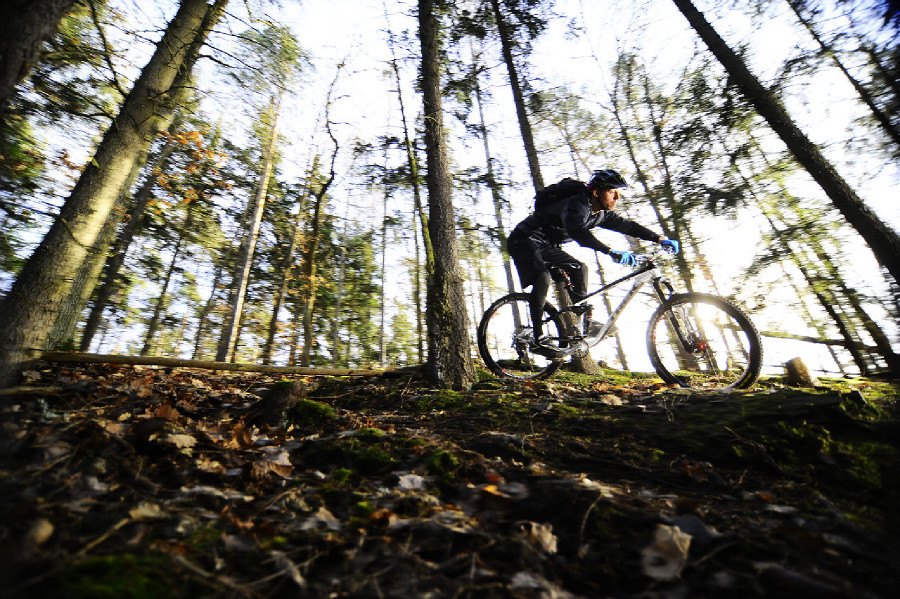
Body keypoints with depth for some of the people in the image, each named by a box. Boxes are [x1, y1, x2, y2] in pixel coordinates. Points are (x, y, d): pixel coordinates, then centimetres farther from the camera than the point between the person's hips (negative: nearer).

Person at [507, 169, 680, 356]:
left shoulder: (601, 213, 4)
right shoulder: (577, 204, -24)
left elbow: (626, 225, 12)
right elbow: (577, 231, -42)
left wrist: (661, 239, 6)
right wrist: (612, 252, -49)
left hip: (546, 246, 10)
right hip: (525, 241, -9)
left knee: (579, 268, 11)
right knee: (543, 279, -30)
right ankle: (538, 339, -23)